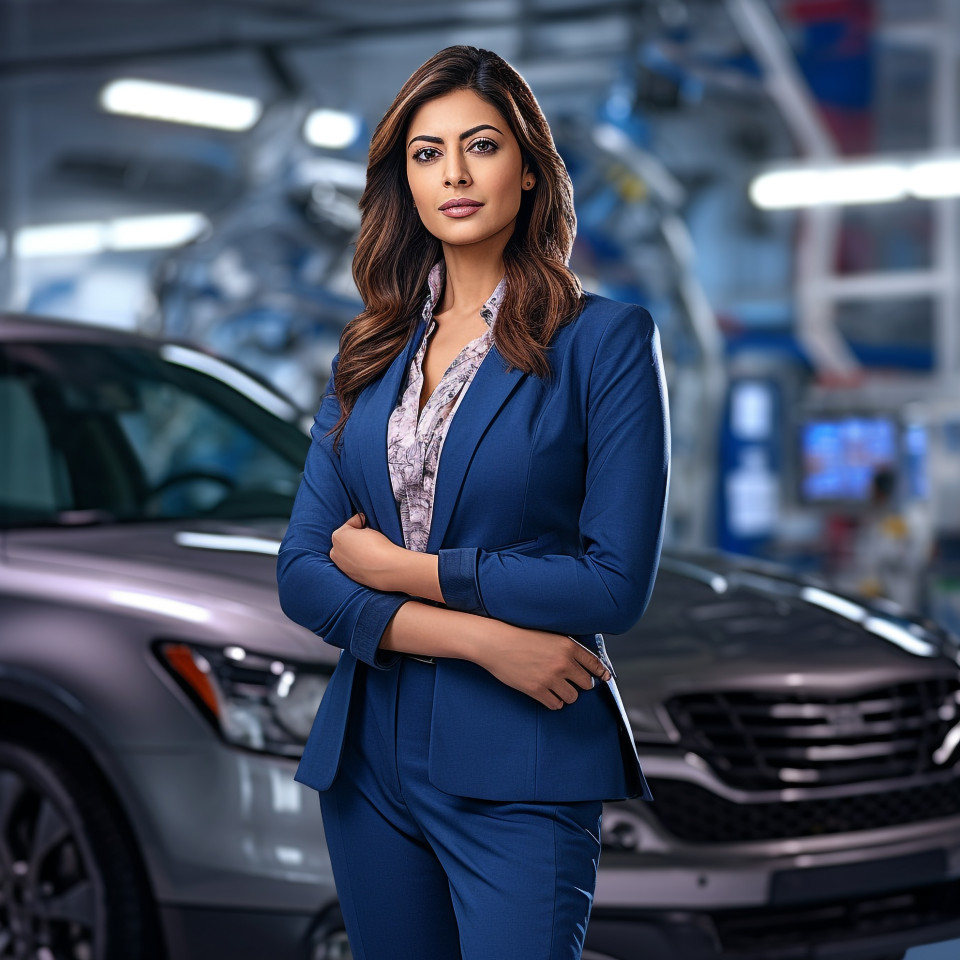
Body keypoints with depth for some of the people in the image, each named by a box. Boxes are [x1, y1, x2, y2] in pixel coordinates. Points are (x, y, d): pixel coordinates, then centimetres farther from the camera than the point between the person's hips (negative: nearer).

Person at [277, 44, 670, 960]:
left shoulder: (605, 339, -5)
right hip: (371, 755, 5)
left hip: (520, 772, -5)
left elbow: (617, 582, -12)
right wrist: (478, 636, -13)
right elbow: (302, 574, 2)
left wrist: (400, 569, -8)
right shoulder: (369, 351, 9)